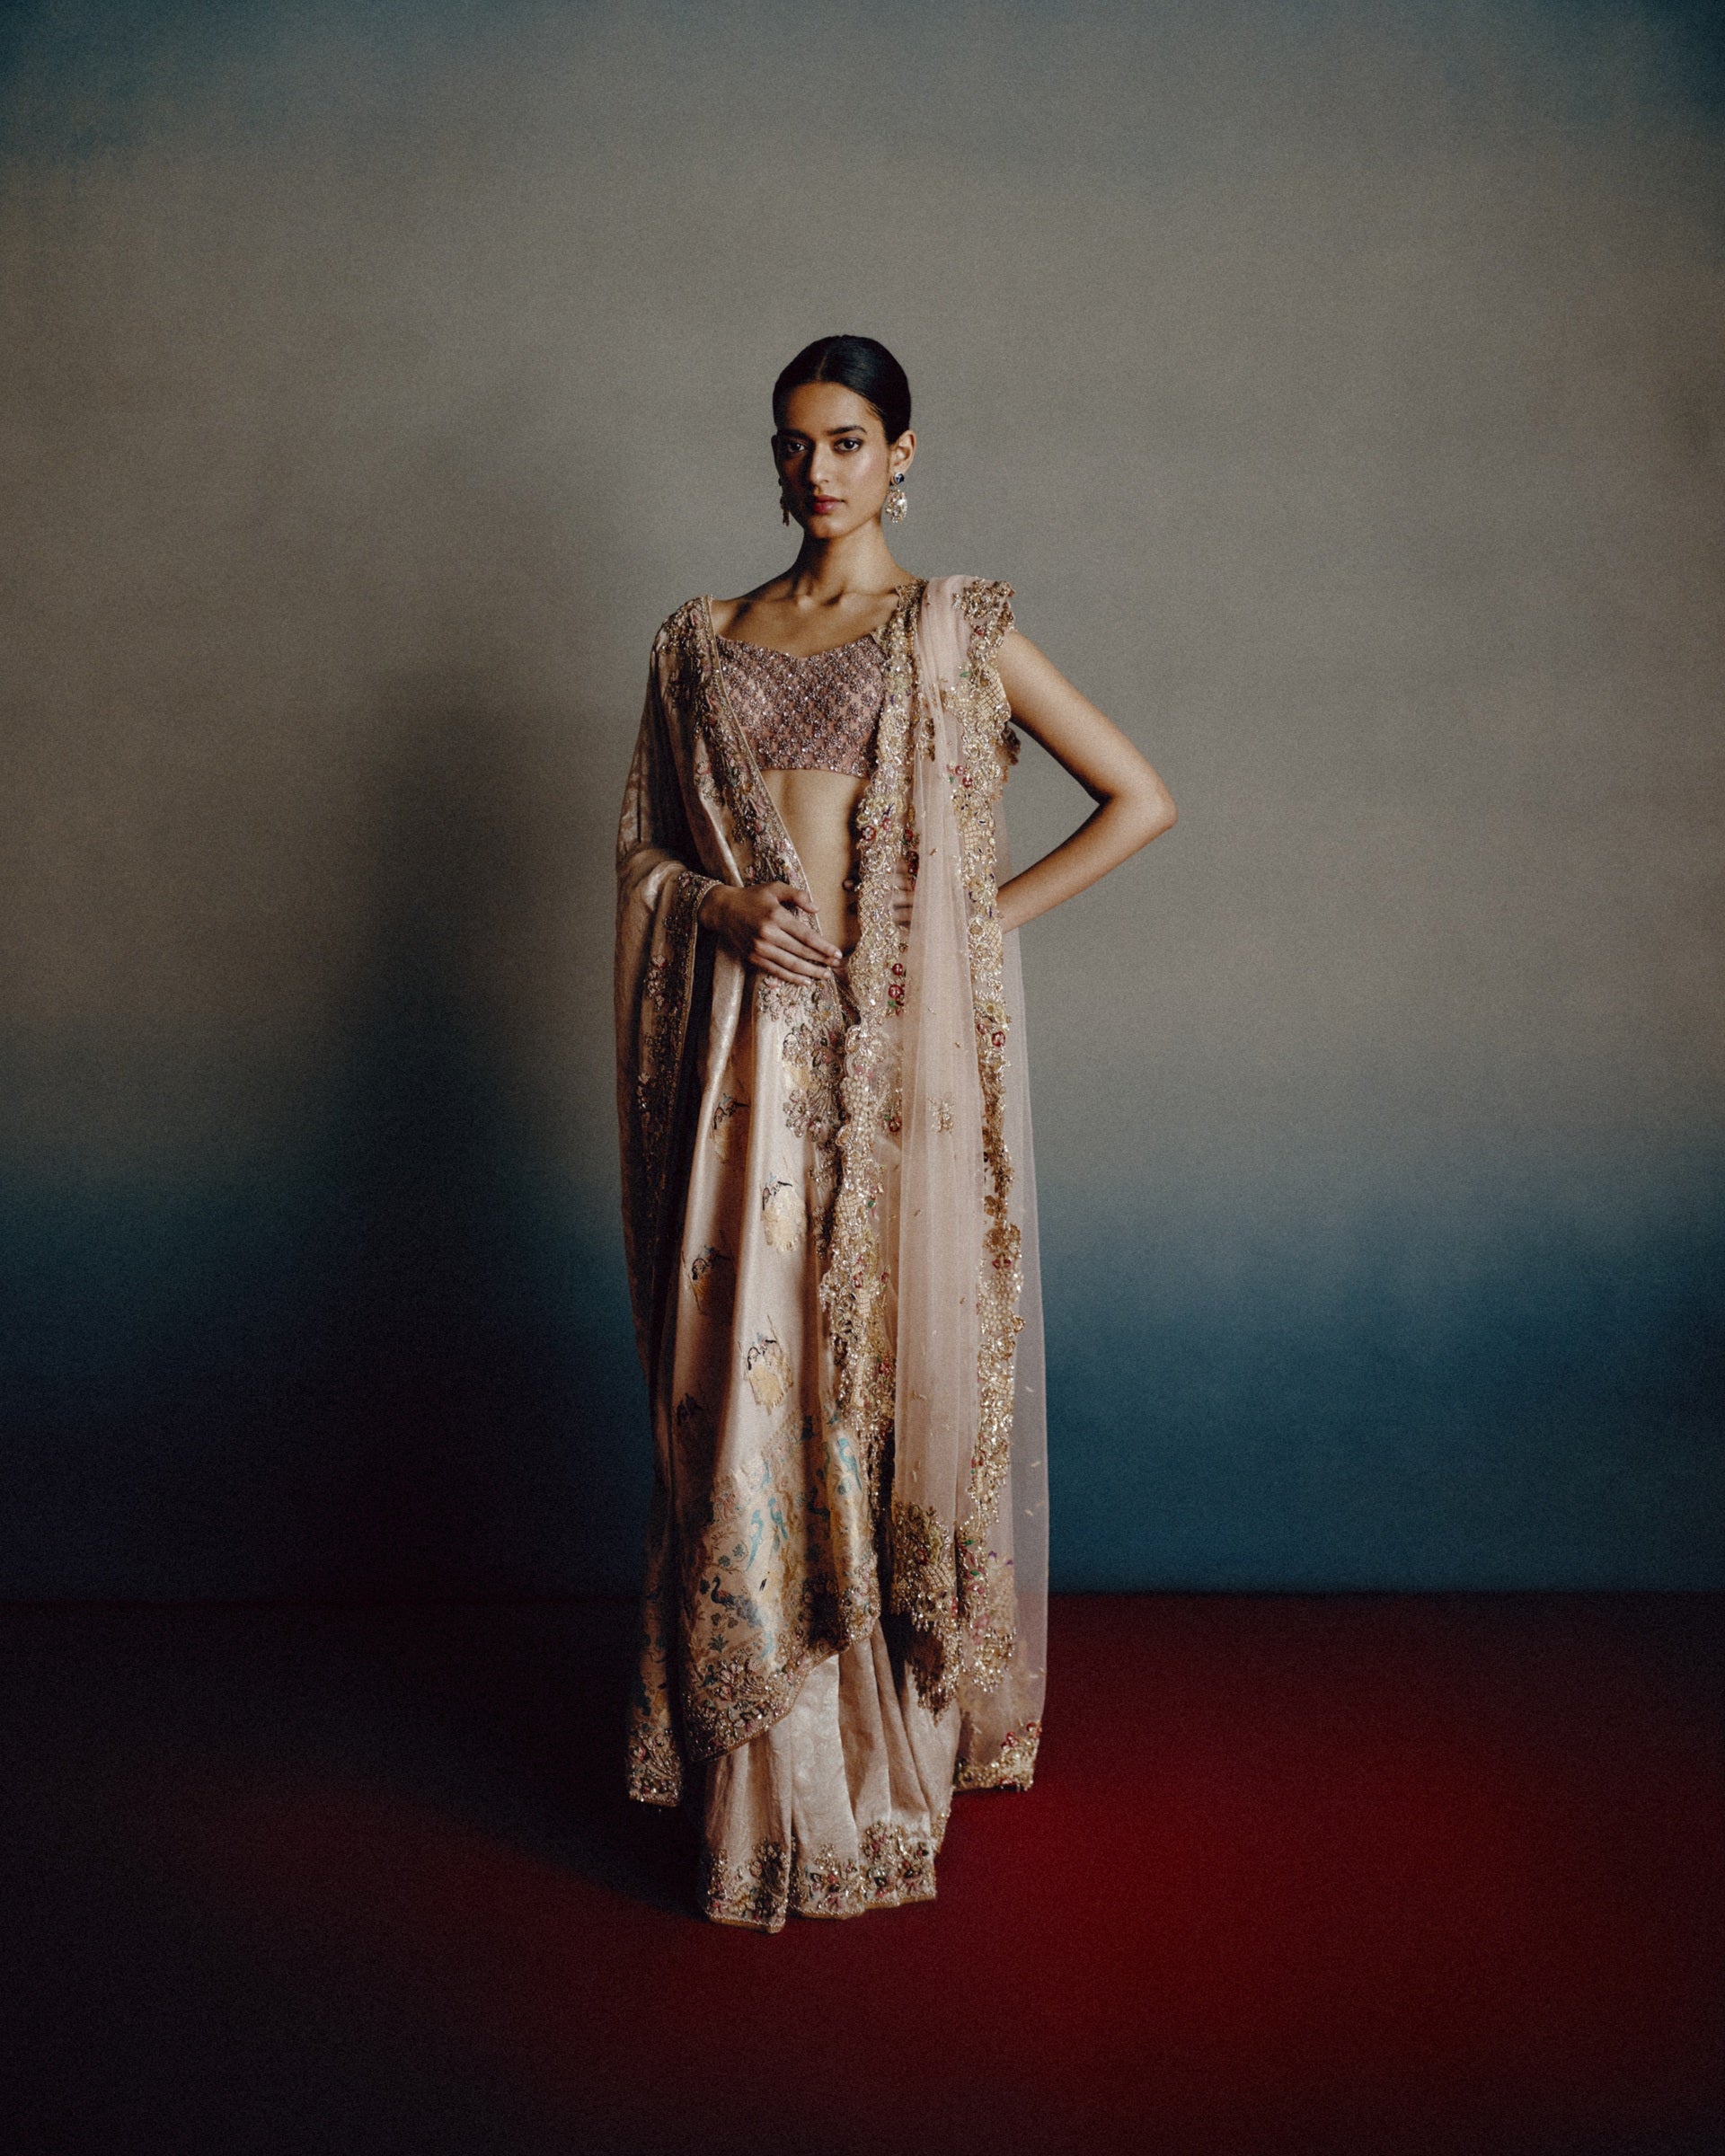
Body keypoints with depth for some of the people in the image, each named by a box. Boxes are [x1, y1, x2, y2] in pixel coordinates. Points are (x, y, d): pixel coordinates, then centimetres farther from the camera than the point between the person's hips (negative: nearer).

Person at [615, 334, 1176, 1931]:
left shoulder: (960, 632, 5)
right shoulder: (701, 642, 14)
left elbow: (1142, 800, 4)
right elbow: (642, 848, 17)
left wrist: (991, 916, -2)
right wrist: (722, 905, -4)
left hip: (909, 1047, -2)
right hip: (758, 1051, 2)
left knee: (904, 1366, 1)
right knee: (750, 1381, 0)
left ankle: (913, 1732, 19)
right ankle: (775, 1787, 14)